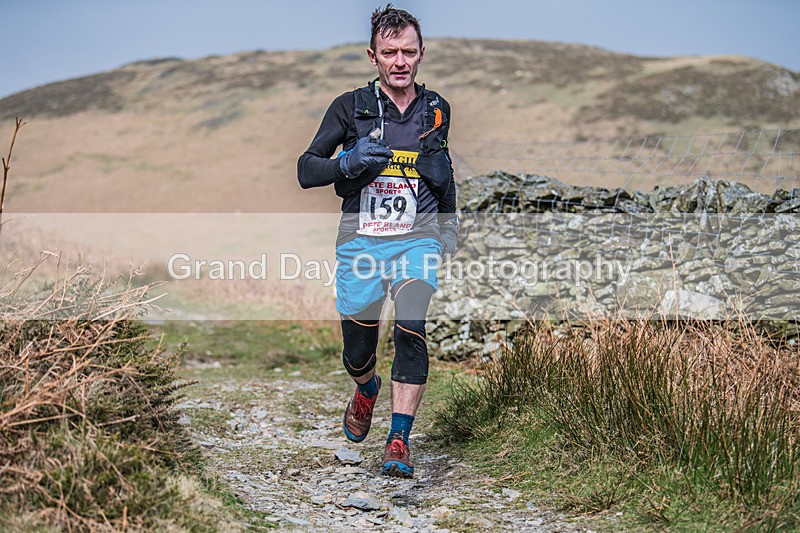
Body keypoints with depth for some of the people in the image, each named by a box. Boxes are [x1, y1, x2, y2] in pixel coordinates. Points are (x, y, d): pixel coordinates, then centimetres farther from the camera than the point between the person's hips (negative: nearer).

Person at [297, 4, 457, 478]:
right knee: (357, 352, 5)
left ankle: (399, 442, -19)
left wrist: (449, 227, 19)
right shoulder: (350, 107, -1)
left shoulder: (436, 110, 8)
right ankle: (367, 389, 42)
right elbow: (306, 171, -1)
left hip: (418, 238, 0)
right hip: (362, 239, 0)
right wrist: (347, 163, -20)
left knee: (412, 328, -23)